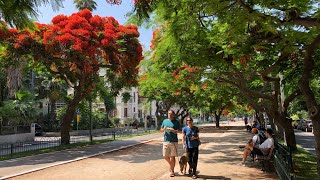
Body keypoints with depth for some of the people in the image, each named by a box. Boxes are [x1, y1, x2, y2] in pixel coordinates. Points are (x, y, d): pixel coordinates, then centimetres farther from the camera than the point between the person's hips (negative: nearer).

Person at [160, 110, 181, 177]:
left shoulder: (176, 122, 1)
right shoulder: (165, 121, 10)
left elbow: (180, 131, -1)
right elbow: (161, 129, 15)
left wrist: (174, 130, -18)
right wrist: (164, 129, -8)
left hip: (173, 141, -3)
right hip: (165, 141, 3)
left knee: (172, 156, 0)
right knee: (165, 156, 5)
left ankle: (172, 171, 13)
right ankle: (171, 164, 34)